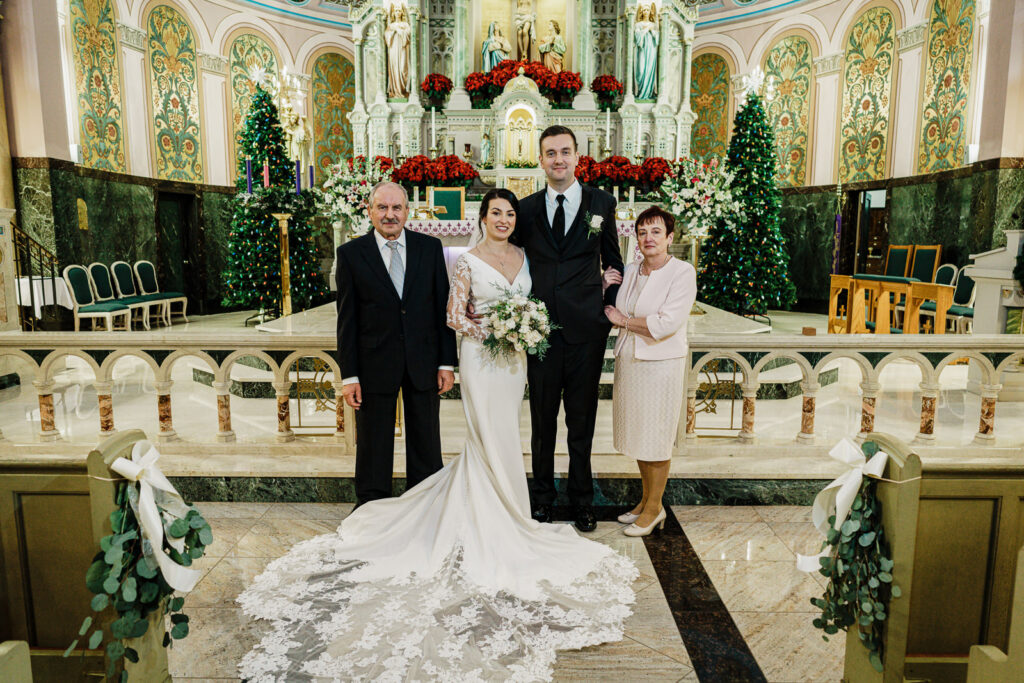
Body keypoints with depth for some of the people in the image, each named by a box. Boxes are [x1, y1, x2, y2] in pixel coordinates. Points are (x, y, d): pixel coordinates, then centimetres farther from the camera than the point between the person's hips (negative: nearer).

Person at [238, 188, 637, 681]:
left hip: (515, 357, 6)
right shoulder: (468, 262, -7)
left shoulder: (523, 258, 11)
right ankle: (504, 528, 11)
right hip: (481, 358, -6)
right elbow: (454, 316, -8)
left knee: (489, 441, 13)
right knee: (495, 441, -2)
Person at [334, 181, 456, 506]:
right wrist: (349, 375, -6)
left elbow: (443, 306, 3)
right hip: (375, 366, -1)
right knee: (373, 448, 11)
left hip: (423, 363, 2)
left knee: (426, 446, 13)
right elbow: (346, 319, -2)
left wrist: (447, 362, -1)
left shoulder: (430, 247, 3)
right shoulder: (351, 253, -1)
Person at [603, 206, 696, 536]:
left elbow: (667, 323, -21)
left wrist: (624, 321, -11)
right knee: (637, 433, 15)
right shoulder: (630, 271, 7)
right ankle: (646, 499, 32)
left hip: (661, 364, -6)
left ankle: (654, 508, 21)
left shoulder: (683, 272, -11)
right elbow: (612, 312, 17)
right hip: (629, 361, 6)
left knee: (656, 437, 5)